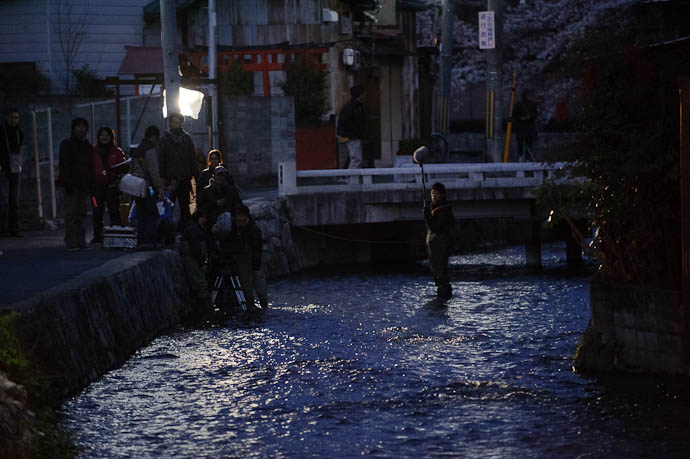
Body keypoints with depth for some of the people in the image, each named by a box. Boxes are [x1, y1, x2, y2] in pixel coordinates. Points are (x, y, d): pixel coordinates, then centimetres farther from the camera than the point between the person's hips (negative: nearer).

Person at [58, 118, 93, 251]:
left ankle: (81, 241, 9)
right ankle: (71, 241, -10)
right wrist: (67, 182, -17)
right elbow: (63, 165, -7)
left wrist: (91, 184, 14)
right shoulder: (66, 144, 1)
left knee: (81, 213, 7)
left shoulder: (87, 146, 19)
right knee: (71, 213, -8)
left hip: (84, 185, 6)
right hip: (72, 184, -6)